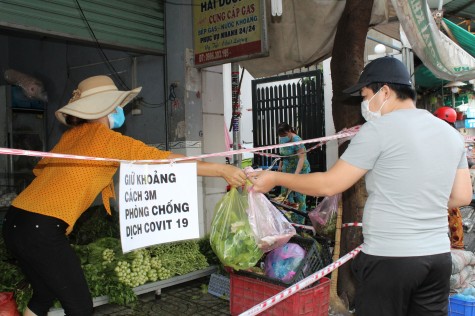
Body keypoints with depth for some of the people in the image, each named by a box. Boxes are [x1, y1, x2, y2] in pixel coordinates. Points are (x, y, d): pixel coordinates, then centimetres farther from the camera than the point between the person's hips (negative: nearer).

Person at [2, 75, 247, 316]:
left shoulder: (71, 135, 12)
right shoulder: (110, 140, -8)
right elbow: (167, 161, -8)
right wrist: (222, 170, -3)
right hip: (43, 230, -8)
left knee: (43, 295, 25)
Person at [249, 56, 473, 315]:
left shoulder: (378, 128, -11)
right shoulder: (451, 133, 9)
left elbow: (329, 185, -11)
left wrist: (275, 178, -1)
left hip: (389, 258, -6)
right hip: (439, 256, 7)